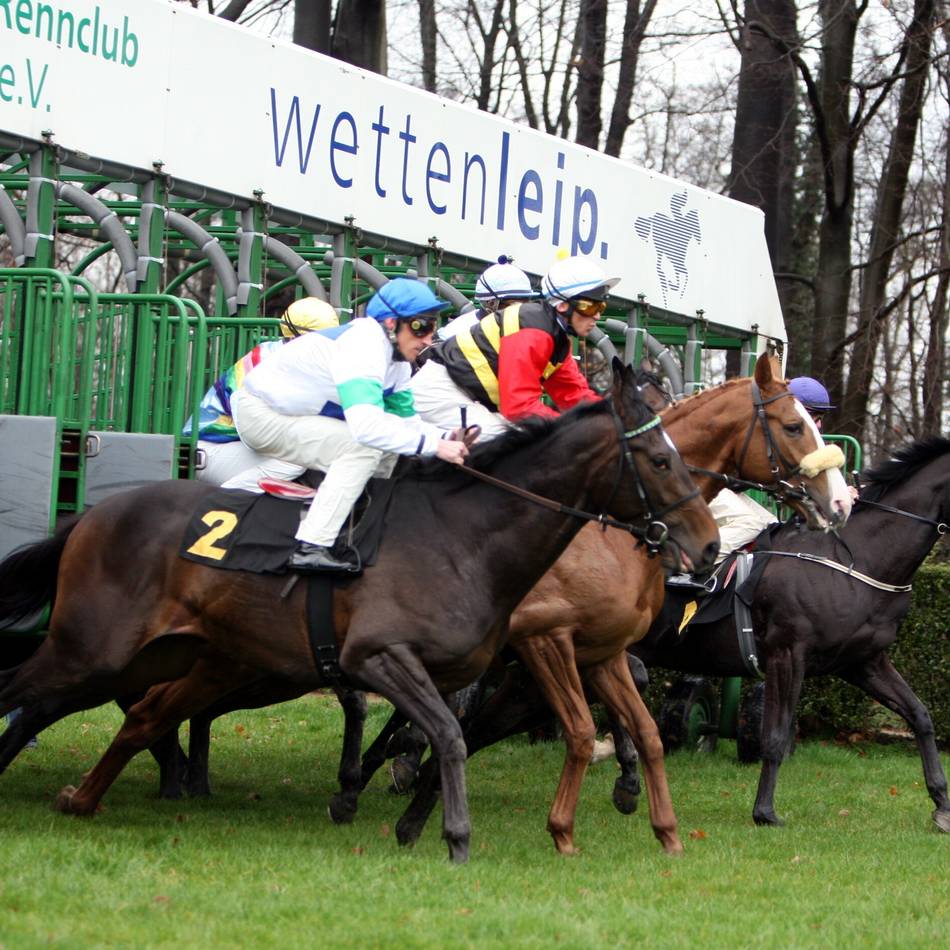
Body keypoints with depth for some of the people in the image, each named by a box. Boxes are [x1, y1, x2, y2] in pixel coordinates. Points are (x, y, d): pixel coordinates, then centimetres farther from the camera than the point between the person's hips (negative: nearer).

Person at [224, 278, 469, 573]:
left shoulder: (393, 353, 2)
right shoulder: (362, 347, -30)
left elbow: (405, 418, 9)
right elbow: (366, 425, -41)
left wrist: (445, 437, -10)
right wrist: (433, 445, -37)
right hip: (260, 414, -10)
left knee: (390, 452, 8)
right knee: (363, 448, -25)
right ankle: (311, 548, -28)